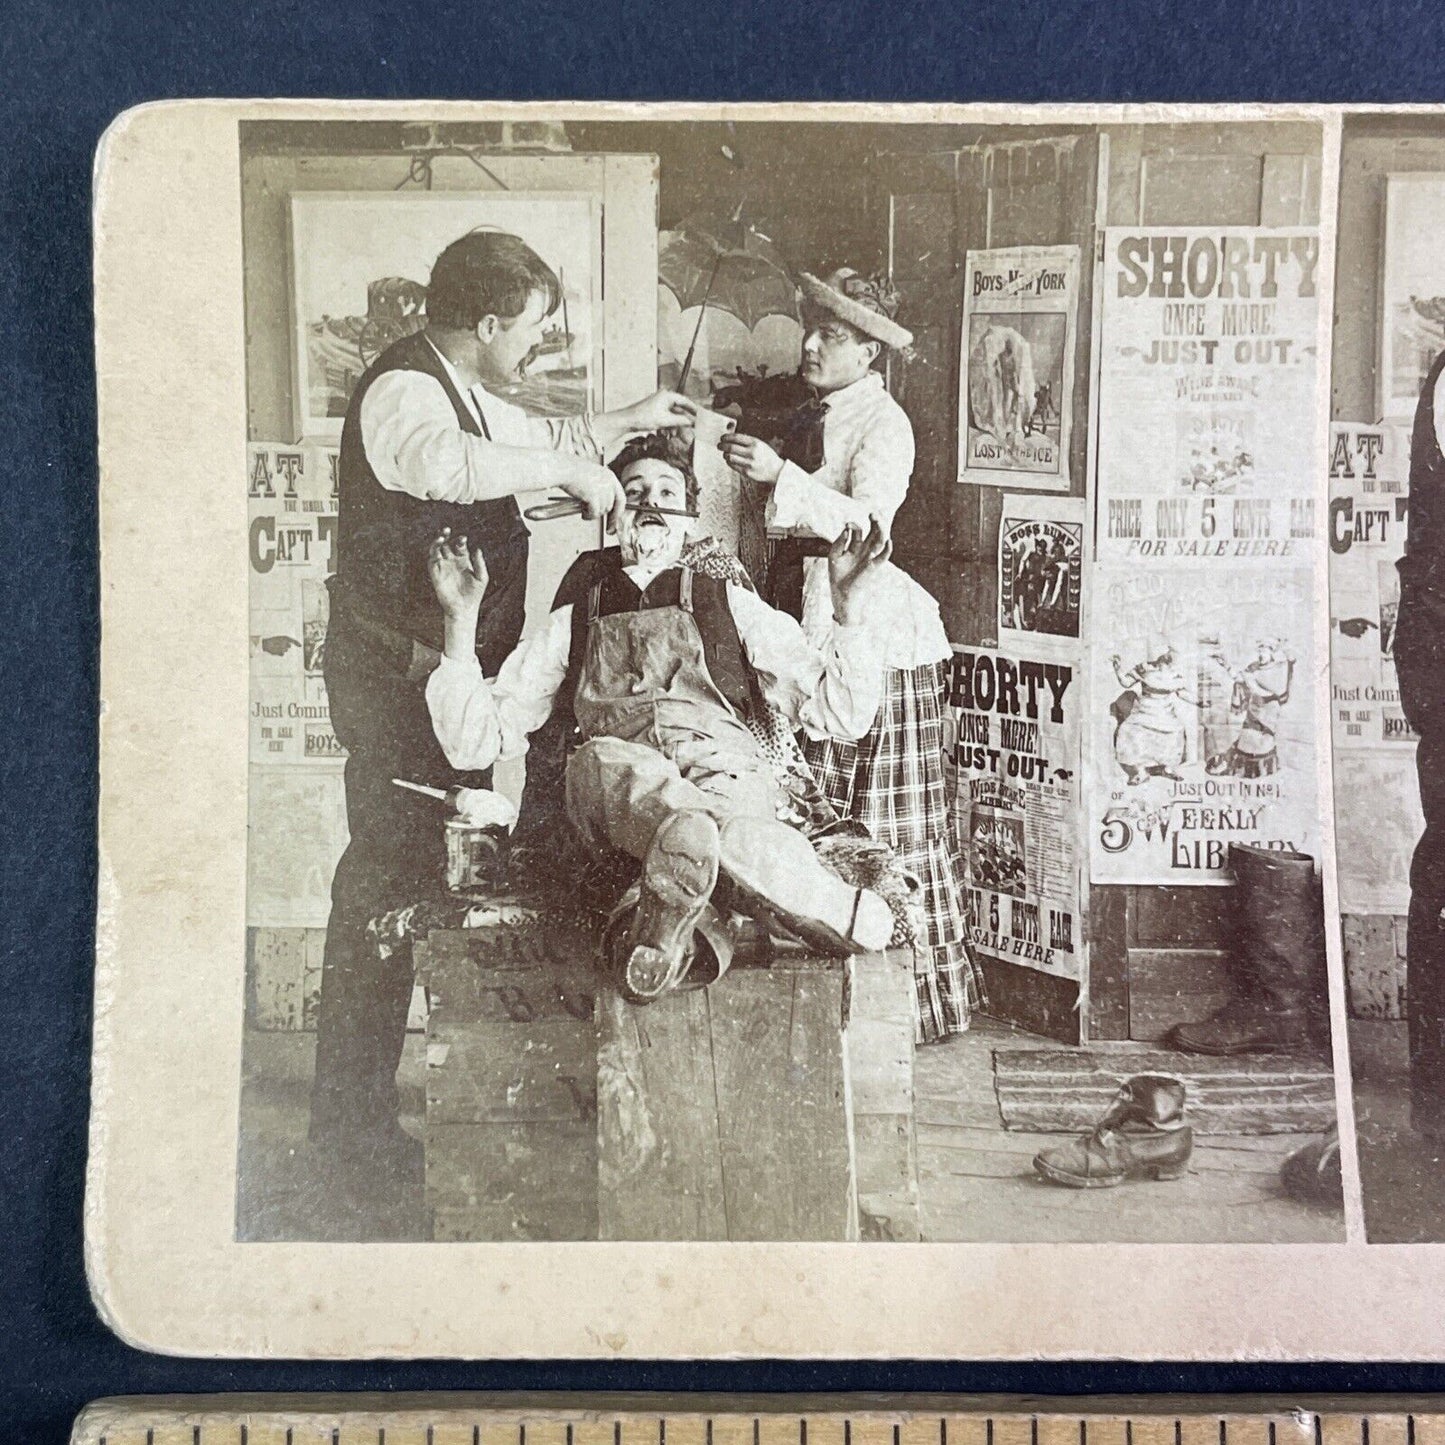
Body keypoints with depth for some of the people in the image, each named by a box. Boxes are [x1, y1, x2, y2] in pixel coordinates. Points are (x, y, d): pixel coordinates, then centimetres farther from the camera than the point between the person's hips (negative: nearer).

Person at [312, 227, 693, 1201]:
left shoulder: (462, 389, 16)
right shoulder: (401, 391, -17)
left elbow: (533, 440, 36)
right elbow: (452, 462, -41)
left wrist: (626, 422, 31)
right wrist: (569, 470, -31)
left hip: (446, 670, 10)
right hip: (397, 674, -10)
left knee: (420, 867, 16)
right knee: (387, 878, -7)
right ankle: (353, 1127, 5)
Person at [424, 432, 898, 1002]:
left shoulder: (731, 605, 25)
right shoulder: (573, 624, 26)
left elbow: (838, 717, 15)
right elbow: (473, 745, 16)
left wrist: (849, 606, 3)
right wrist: (462, 619, 7)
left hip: (728, 778, -2)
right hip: (613, 802, 2)